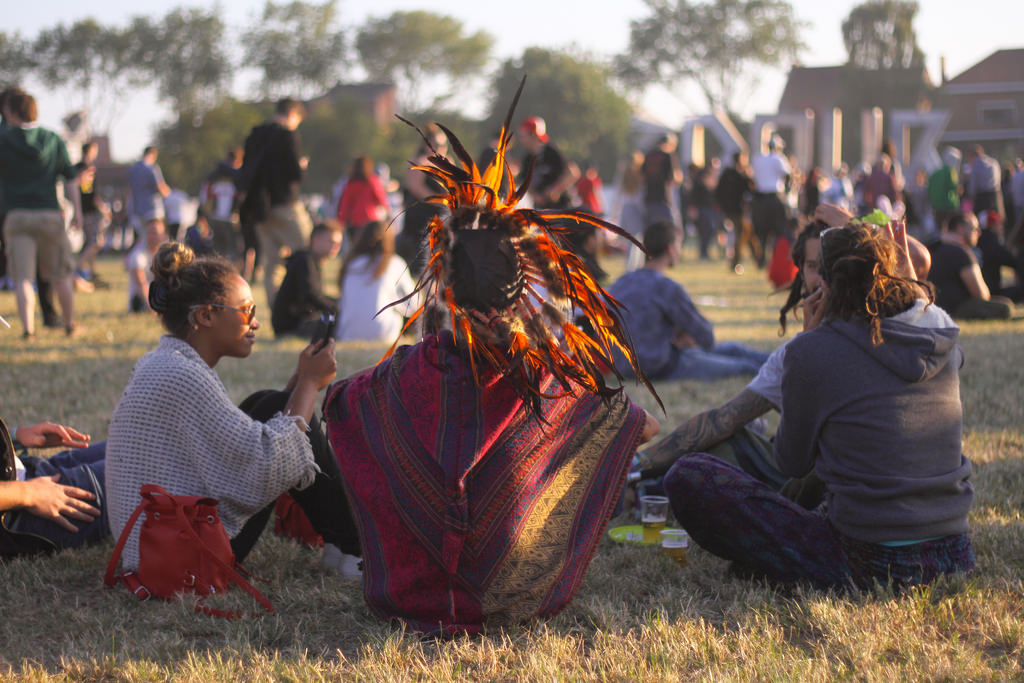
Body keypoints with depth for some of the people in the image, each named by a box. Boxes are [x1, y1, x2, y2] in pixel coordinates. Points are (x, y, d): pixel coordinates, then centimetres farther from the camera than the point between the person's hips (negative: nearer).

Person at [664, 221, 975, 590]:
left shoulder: (812, 350, -11)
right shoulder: (945, 341, 2)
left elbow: (793, 461, 4)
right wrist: (912, 283, 25)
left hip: (868, 565, -6)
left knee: (687, 477, -2)